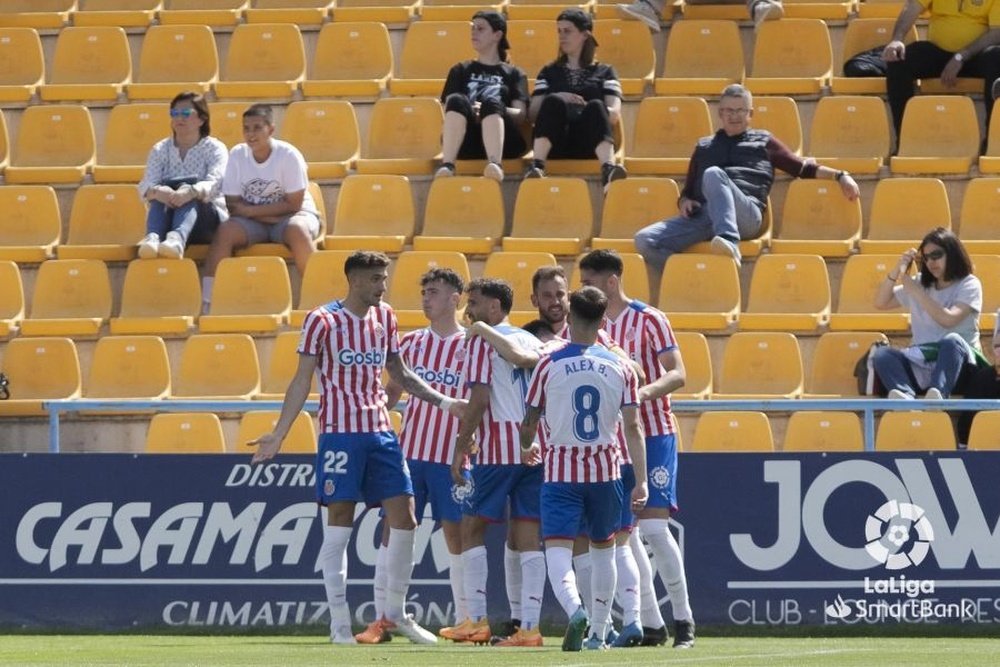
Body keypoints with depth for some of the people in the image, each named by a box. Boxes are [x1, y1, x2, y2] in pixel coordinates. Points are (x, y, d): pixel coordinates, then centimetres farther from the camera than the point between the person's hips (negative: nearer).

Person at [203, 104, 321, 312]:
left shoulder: (288, 155, -12)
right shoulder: (237, 155, -4)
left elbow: (294, 204, -14)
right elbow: (233, 205, -4)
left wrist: (251, 211, -17)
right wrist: (270, 215, -18)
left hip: (292, 215, -3)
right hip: (253, 223, 3)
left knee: (297, 230, -36)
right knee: (225, 231, -26)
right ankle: (207, 301, -29)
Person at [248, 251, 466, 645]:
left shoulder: (384, 317, 12)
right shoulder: (322, 321, -5)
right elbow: (303, 380, -3)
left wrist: (444, 402, 21)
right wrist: (279, 434, -8)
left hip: (380, 431, 6)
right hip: (339, 432, -6)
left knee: (404, 518, 1)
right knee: (339, 523, -4)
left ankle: (395, 615, 15)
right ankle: (339, 623, 0)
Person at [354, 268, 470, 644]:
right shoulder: (411, 343, 11)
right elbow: (392, 393, 17)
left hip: (452, 457, -3)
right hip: (409, 452, 3)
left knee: (456, 535, 1)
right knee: (393, 528, -3)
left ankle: (465, 620, 10)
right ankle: (382, 620, -2)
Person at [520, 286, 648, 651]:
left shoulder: (549, 365, -5)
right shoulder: (620, 368, 0)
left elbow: (529, 421, 2)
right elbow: (632, 428, -4)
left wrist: (527, 448, 25)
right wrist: (641, 480, 0)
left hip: (560, 471, -3)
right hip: (605, 469, 3)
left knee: (558, 551, -7)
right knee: (603, 549, 20)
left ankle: (575, 610, -36)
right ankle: (598, 632, 26)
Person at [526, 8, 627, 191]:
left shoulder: (604, 72, 21)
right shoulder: (550, 72, 25)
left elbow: (614, 114, 6)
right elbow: (533, 114, 11)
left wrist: (591, 111, -14)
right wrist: (558, 101, -8)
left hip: (589, 143, 0)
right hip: (555, 144, 0)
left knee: (596, 106, -33)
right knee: (553, 101, -30)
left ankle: (608, 168, -58)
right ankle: (537, 165, -51)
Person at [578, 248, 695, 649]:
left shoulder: (649, 320, -7)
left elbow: (677, 374, -13)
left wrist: (646, 391, -30)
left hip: (653, 435, -6)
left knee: (653, 527, -12)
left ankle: (683, 620, -3)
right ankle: (650, 624, 7)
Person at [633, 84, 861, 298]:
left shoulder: (763, 142, 27)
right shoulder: (704, 147, 34)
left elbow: (803, 168, 23)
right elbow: (688, 190, 33)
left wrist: (839, 176, 10)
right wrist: (685, 201, 10)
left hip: (746, 214, -4)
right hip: (704, 215, 4)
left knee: (713, 174, -37)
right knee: (646, 240, -21)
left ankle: (729, 242, -55)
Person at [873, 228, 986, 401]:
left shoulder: (969, 285, 3)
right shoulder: (920, 283, 18)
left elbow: (948, 319, -12)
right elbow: (881, 303, 17)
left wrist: (915, 291, -9)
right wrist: (896, 270, 3)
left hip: (958, 363, -4)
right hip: (922, 362, 4)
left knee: (952, 341, -39)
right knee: (882, 354, -25)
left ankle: (937, 393, -64)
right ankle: (905, 397, -56)